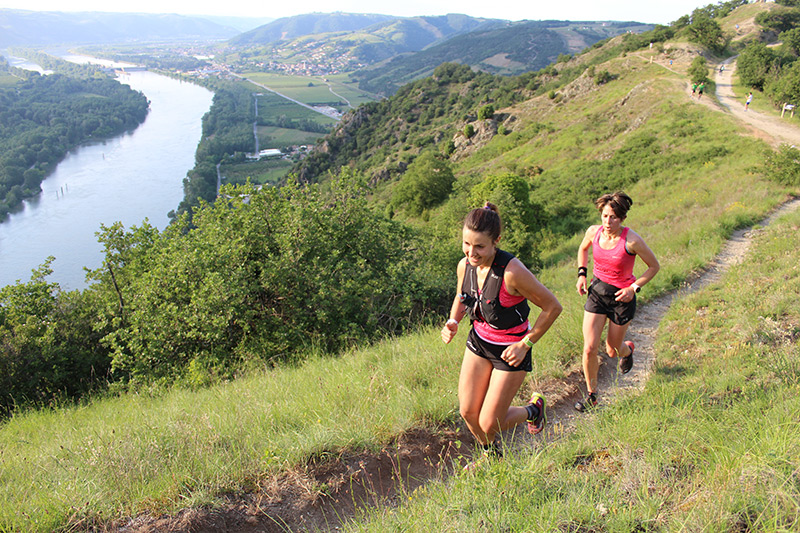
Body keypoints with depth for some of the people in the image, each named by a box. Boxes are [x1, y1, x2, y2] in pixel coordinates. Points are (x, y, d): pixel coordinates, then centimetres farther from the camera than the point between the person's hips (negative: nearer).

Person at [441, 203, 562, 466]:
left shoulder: (512, 271, -31)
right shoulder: (465, 265, -11)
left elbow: (552, 307, -20)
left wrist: (525, 344, -18)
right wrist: (452, 322, -9)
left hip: (511, 350, -5)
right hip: (479, 341, 6)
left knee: (489, 424, 0)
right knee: (468, 412, 9)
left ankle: (533, 409, 32)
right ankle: (491, 454, 41)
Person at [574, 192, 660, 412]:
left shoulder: (632, 240, -21)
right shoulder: (593, 232, -9)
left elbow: (654, 266, -7)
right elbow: (583, 249, 15)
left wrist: (634, 288, -17)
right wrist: (582, 273, 2)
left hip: (622, 296, -3)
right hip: (597, 292, 3)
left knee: (612, 351, 14)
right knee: (589, 348, -7)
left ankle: (627, 350, 54)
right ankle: (591, 395, 13)